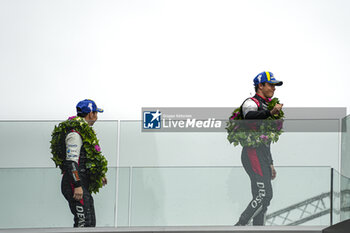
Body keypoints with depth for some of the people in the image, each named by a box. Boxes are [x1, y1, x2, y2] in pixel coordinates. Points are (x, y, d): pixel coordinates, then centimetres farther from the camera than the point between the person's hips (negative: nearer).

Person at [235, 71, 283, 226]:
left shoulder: (266, 106, 26)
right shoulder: (251, 103, -4)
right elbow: (249, 116, -31)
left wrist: (270, 164, 27)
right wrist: (270, 112, -46)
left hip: (263, 157, 10)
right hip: (252, 153, -10)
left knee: (262, 197, 5)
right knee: (265, 194, -19)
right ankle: (239, 226, -20)